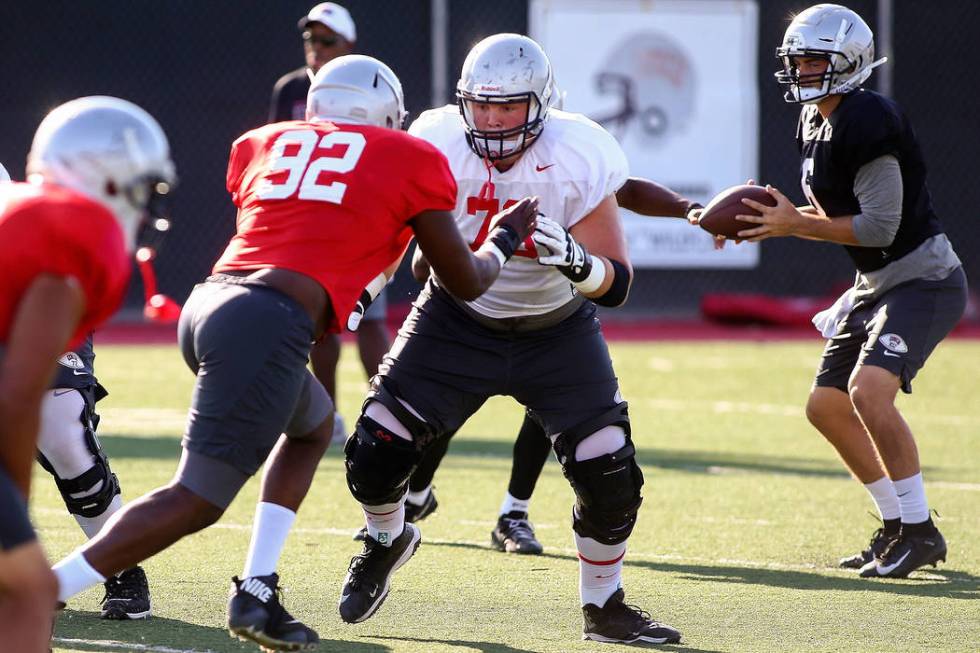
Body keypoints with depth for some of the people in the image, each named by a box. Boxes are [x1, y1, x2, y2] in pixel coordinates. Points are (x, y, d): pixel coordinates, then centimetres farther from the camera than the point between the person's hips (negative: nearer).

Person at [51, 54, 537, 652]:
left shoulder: (264, 144, 23)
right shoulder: (413, 161, 12)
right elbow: (465, 282, 19)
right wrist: (506, 240, 38)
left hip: (207, 305, 7)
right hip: (269, 327, -7)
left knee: (315, 424, 31)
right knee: (195, 502, -6)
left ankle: (257, 594, 20)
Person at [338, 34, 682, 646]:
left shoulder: (578, 159, -24)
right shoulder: (438, 145, -22)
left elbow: (616, 284, -21)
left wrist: (573, 258, -41)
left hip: (555, 334, 0)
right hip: (459, 321, 1)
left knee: (610, 476, -11)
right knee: (375, 452, -9)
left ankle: (604, 606, 15)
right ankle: (387, 540, 27)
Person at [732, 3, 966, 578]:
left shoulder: (867, 122, -21)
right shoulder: (814, 124, 9)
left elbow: (880, 226, -23)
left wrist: (794, 225, -17)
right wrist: (775, 221, 3)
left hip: (923, 278, -11)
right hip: (877, 283, 11)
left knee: (869, 390, -26)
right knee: (827, 407, 11)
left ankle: (920, 531, -14)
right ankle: (898, 526, 22)